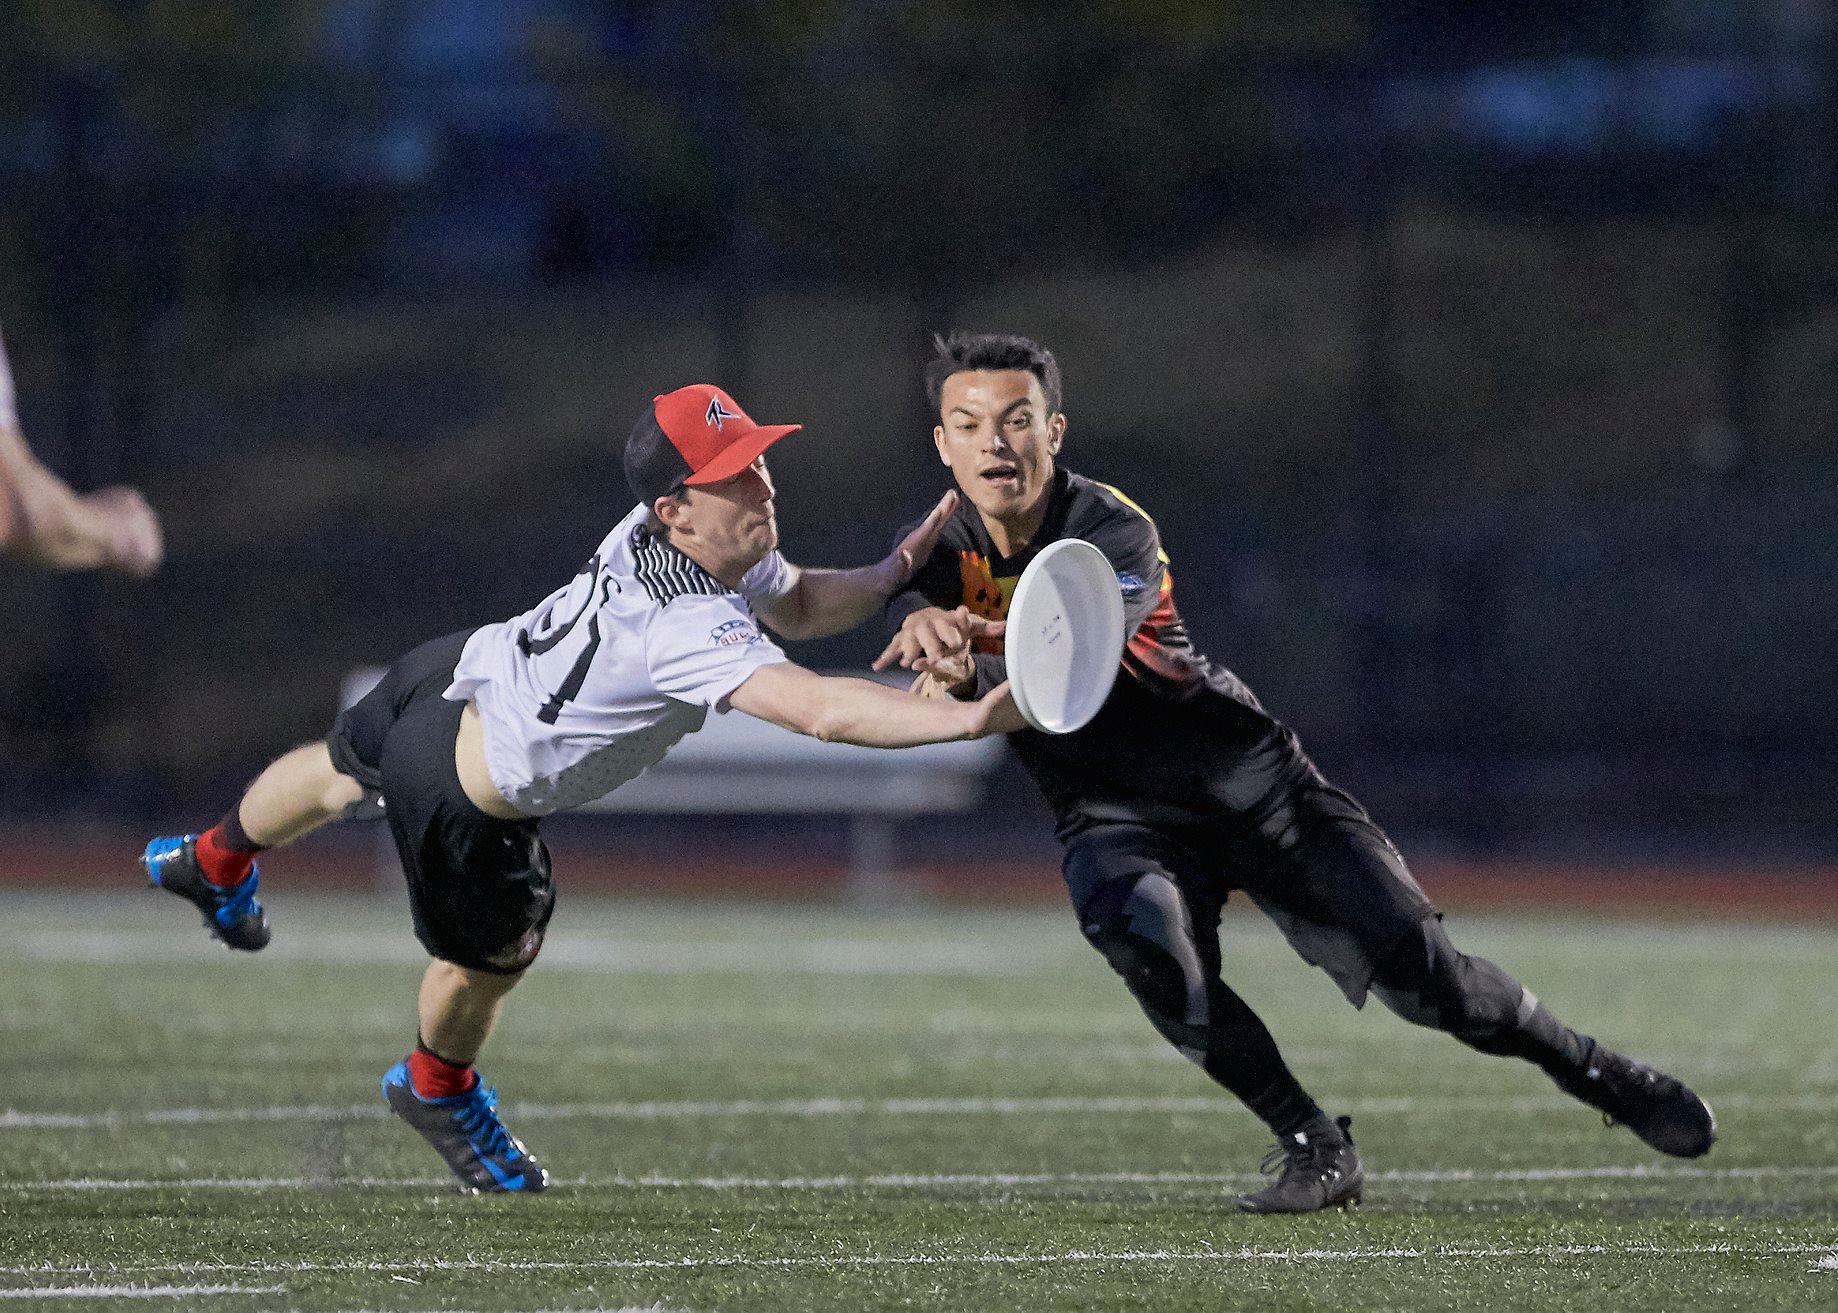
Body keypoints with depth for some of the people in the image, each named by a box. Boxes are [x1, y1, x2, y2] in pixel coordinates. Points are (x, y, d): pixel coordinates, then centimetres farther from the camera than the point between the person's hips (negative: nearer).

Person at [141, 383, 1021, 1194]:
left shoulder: (651, 530, -14)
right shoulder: (692, 629, -40)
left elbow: (794, 604, 2)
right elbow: (821, 710, -51)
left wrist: (894, 571, -16)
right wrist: (973, 719, -56)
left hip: (455, 672, 8)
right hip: (467, 803, -8)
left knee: (341, 773, 37)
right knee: (490, 957, 19)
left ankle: (215, 858, 69)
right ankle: (438, 1091, 51)